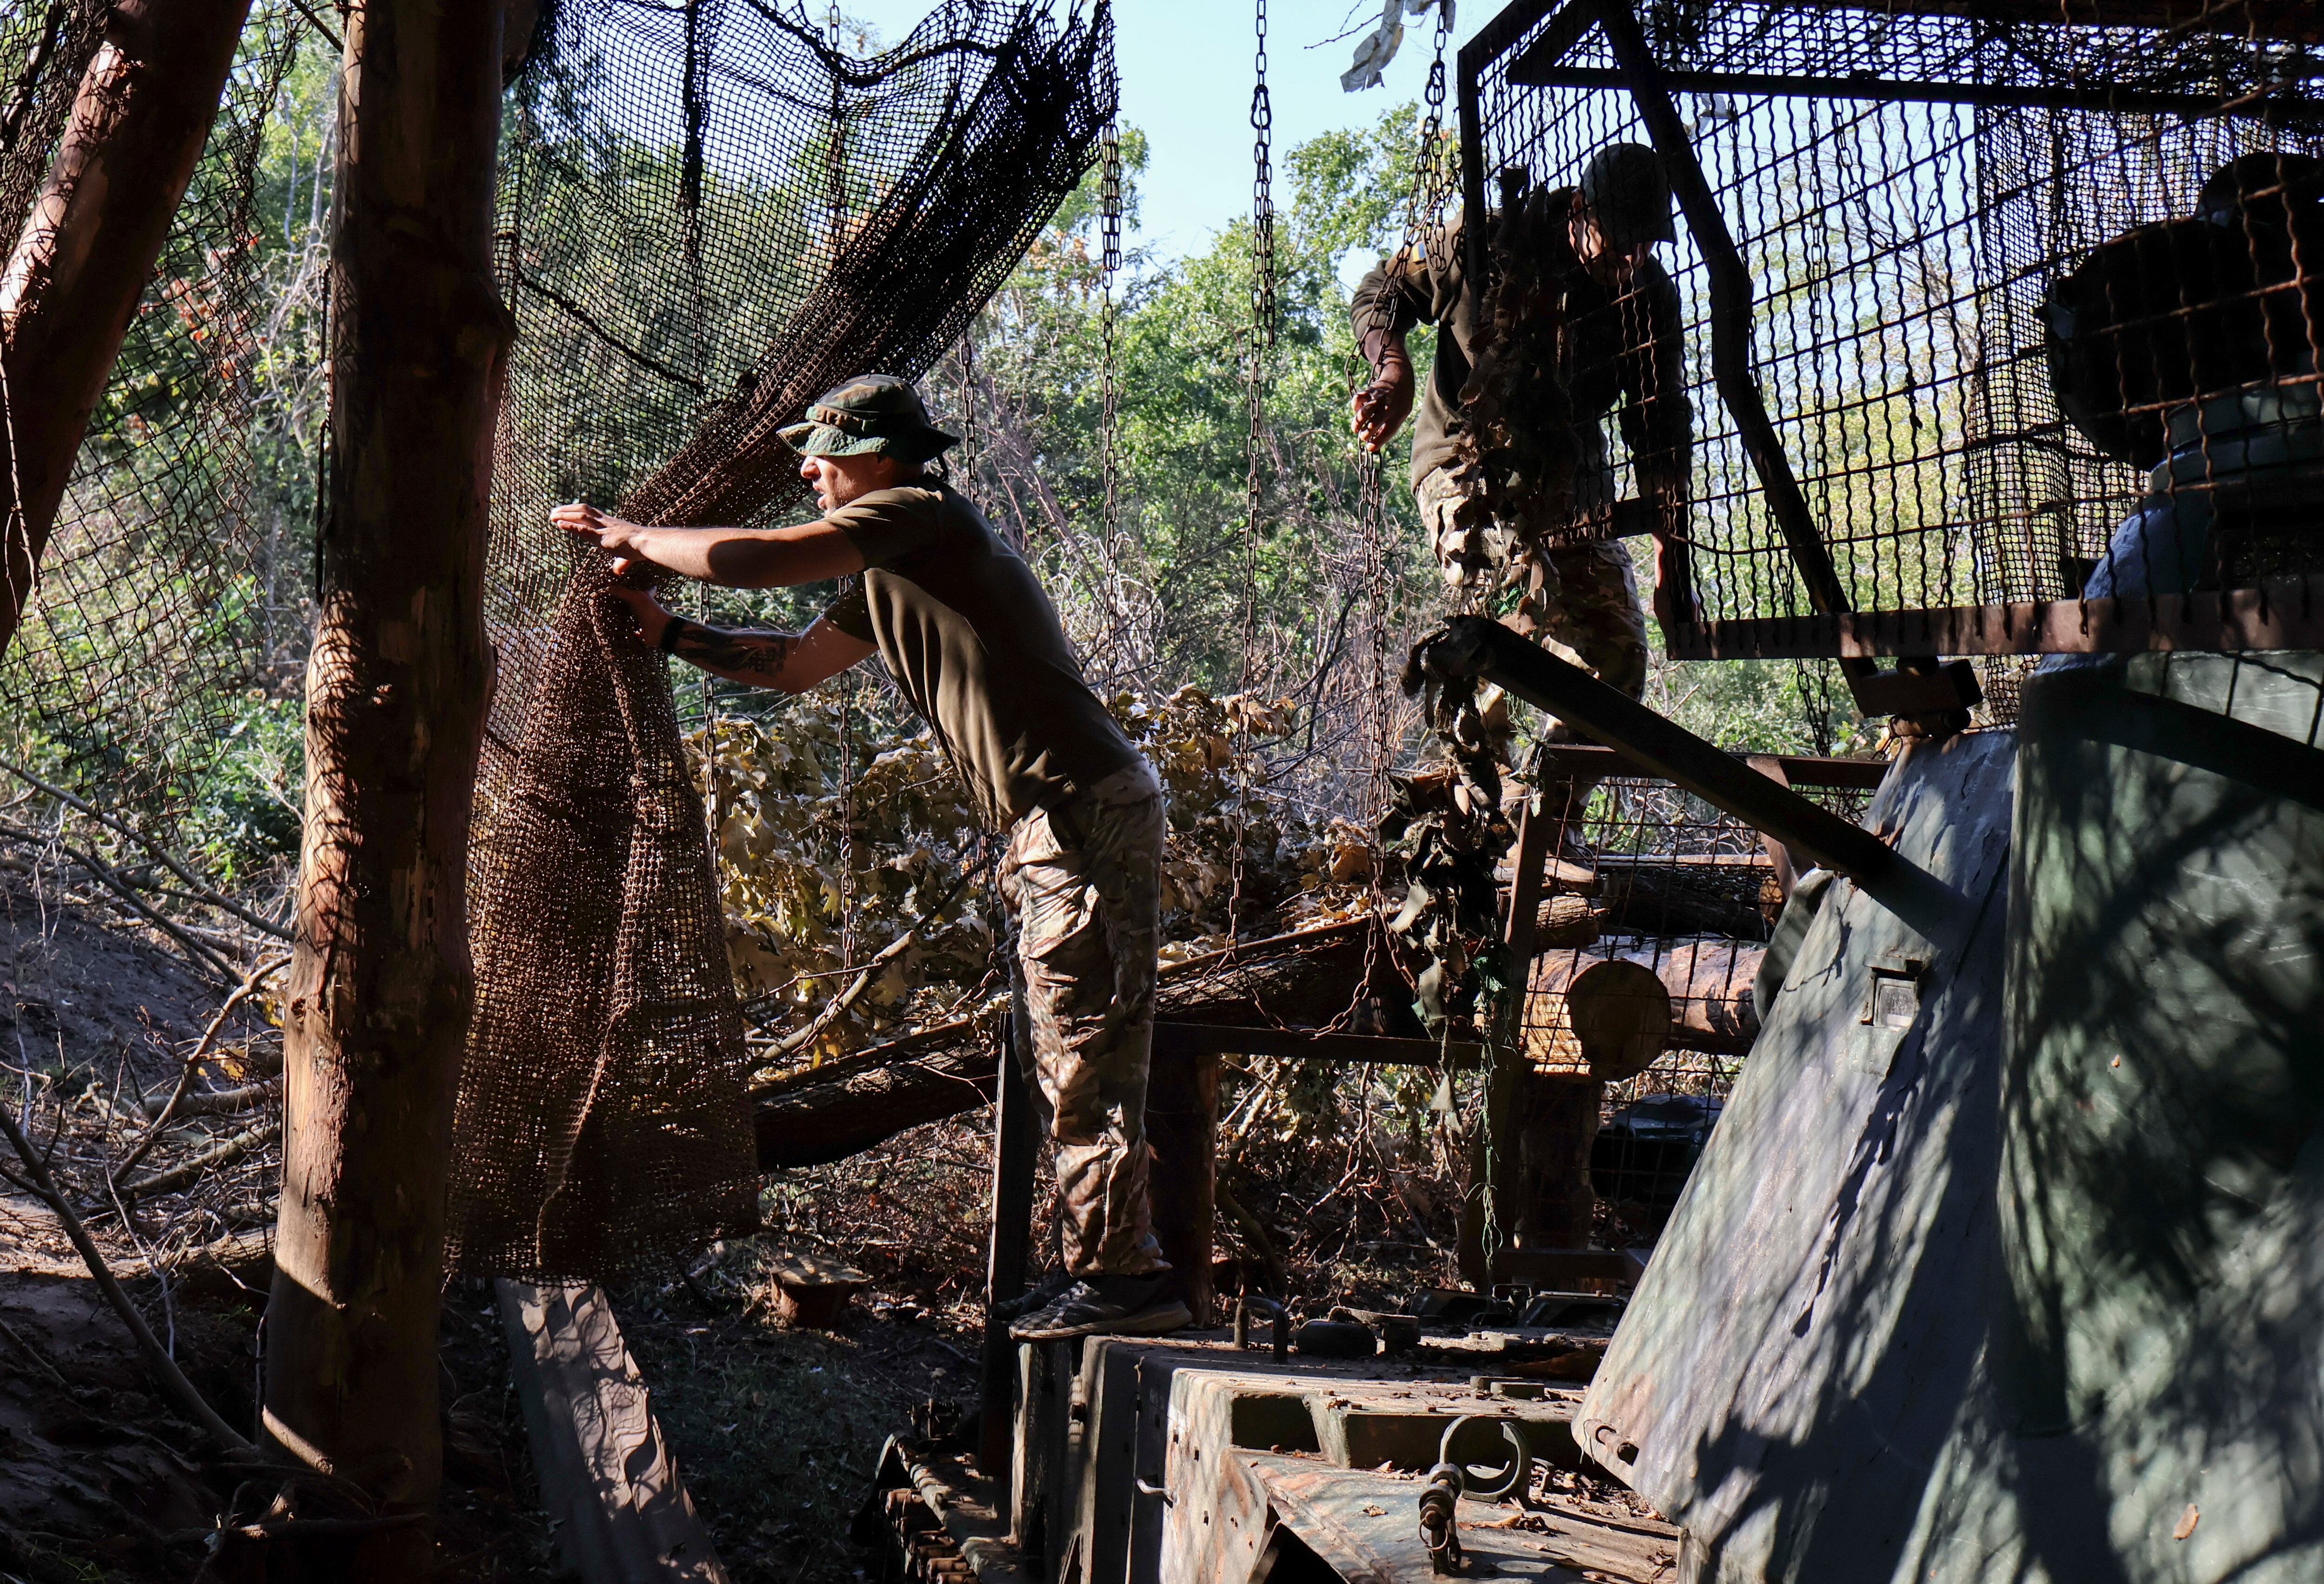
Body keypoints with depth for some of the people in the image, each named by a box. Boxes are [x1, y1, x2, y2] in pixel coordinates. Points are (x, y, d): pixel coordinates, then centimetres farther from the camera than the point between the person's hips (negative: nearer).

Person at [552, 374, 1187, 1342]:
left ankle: (1120, 1278, -4)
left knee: (1084, 1055, -8)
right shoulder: (887, 577, 21)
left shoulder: (922, 516, -10)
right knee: (1056, 1057, 13)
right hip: (1056, 827, 10)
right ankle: (1103, 1265, 19)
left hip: (1088, 816, -10)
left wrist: (634, 539, 1)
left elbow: (760, 561, -15)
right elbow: (793, 666, 28)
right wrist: (667, 634, 23)